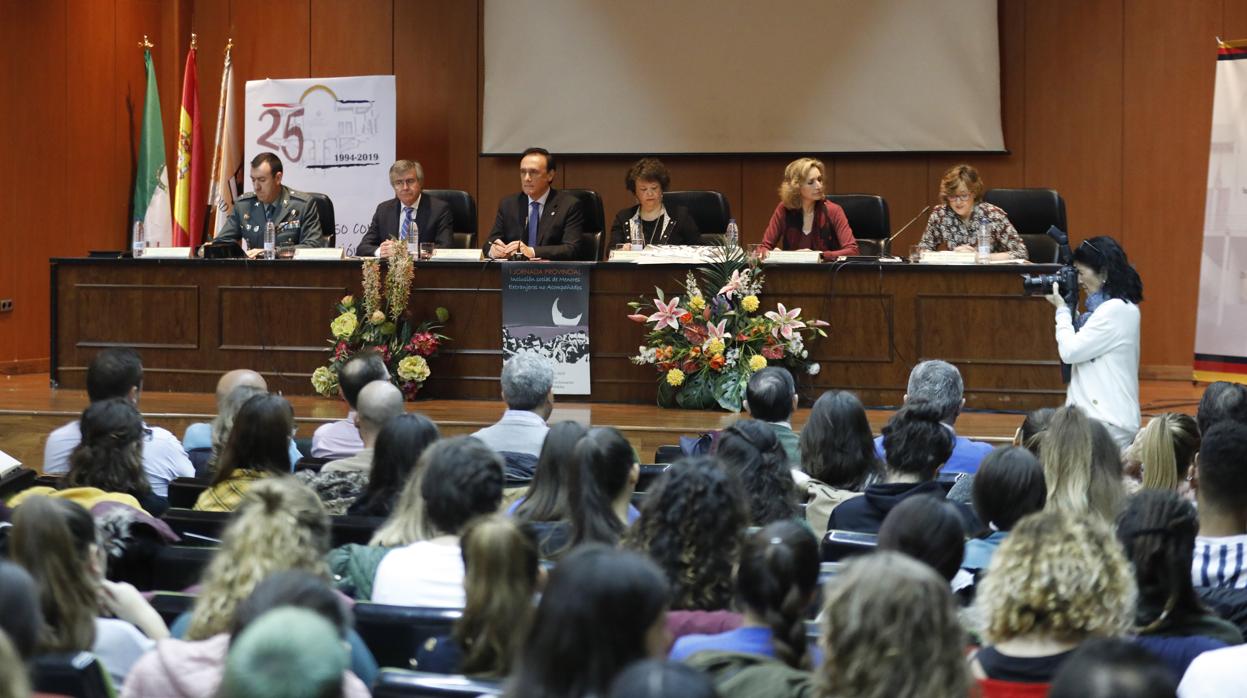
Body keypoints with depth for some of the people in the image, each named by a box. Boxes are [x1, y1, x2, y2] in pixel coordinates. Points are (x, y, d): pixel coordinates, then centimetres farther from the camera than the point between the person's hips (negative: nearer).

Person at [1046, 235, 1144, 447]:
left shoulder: (1115, 310, -15)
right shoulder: (1122, 307, 15)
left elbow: (1070, 351, -14)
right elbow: (1081, 345, 20)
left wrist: (1062, 310, -1)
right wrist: (1068, 310, 10)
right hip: (1102, 415, 10)